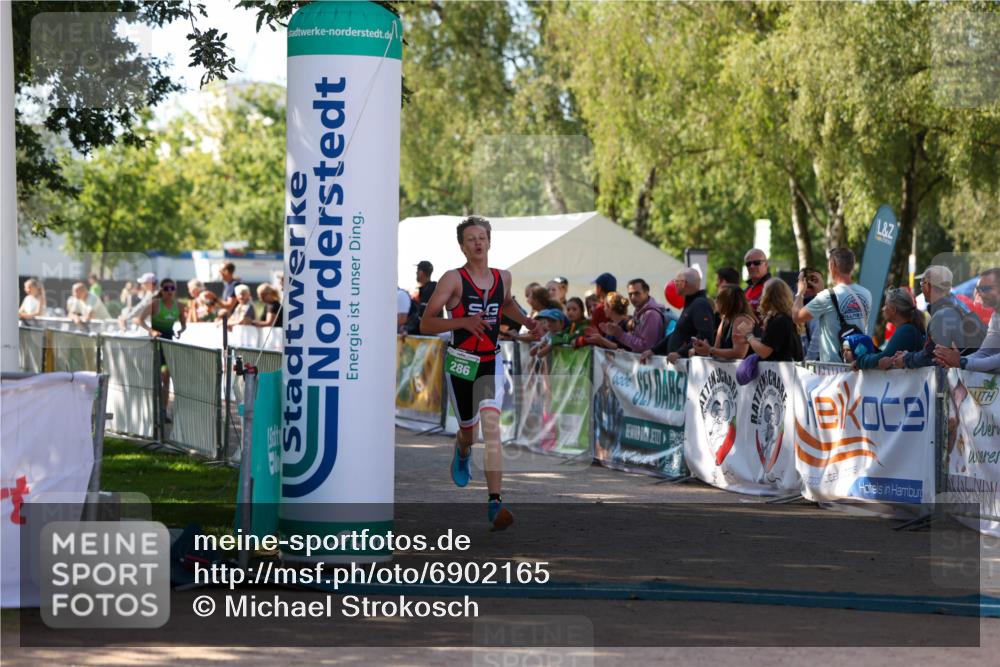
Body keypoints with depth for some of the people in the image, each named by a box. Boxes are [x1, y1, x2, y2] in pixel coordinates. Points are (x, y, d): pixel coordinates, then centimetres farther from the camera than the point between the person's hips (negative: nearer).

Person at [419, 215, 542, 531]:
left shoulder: (503, 277, 5)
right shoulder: (453, 279, -10)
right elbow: (426, 323, -14)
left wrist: (527, 321, 13)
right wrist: (462, 321, -27)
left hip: (491, 363, 1)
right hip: (460, 362, -1)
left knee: (491, 424, -19)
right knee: (468, 429, 13)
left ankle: (495, 503, -25)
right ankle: (462, 452, 55)